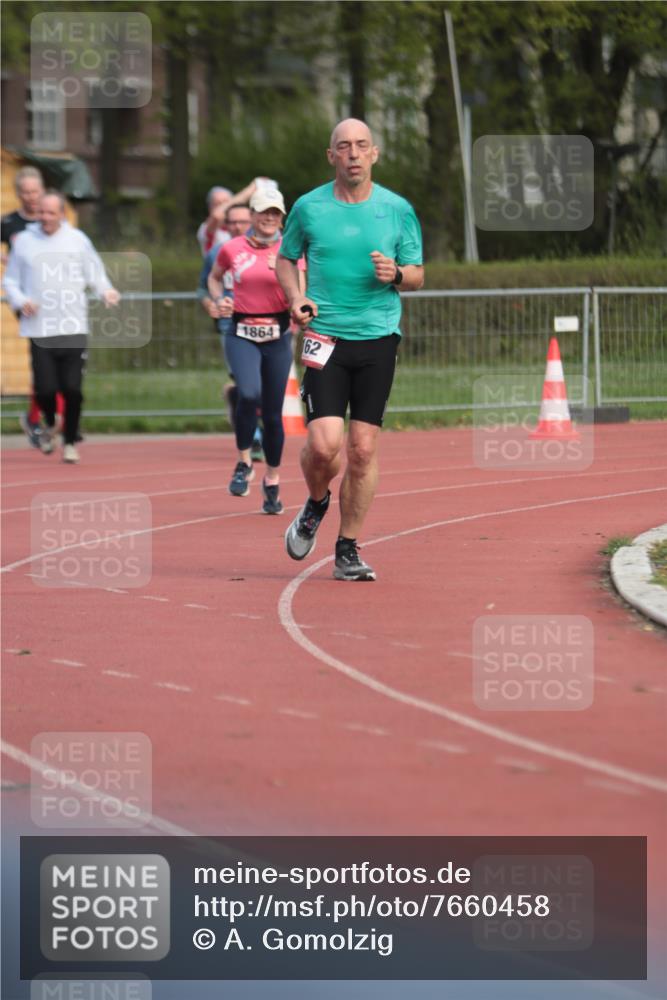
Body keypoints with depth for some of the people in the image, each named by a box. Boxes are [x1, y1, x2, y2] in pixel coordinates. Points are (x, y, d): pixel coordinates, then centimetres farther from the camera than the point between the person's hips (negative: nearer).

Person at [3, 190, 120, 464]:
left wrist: (106, 291, -8)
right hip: (39, 329, 0)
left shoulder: (78, 240, 7)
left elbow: (95, 274, 12)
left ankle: (70, 442, 14)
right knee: (45, 389, -8)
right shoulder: (24, 241, 7)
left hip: (73, 328, 0)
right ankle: (50, 425, 25)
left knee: (72, 389, -5)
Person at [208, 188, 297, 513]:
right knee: (249, 394, -27)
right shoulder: (232, 249, 1)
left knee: (273, 412, 5)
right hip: (242, 335, -1)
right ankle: (244, 463, -5)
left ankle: (272, 481, 24)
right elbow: (214, 277, 21)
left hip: (278, 337, 1)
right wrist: (218, 299, 1)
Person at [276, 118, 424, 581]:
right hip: (325, 337, -1)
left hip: (378, 338, 1)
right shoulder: (309, 207, 3)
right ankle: (316, 504, 20)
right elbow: (286, 260, 16)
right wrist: (296, 299, -2)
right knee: (324, 444, -13)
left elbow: (418, 274, 11)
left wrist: (396, 274, -12)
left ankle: (348, 549, 12)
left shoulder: (398, 209, 4)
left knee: (363, 449, 0)